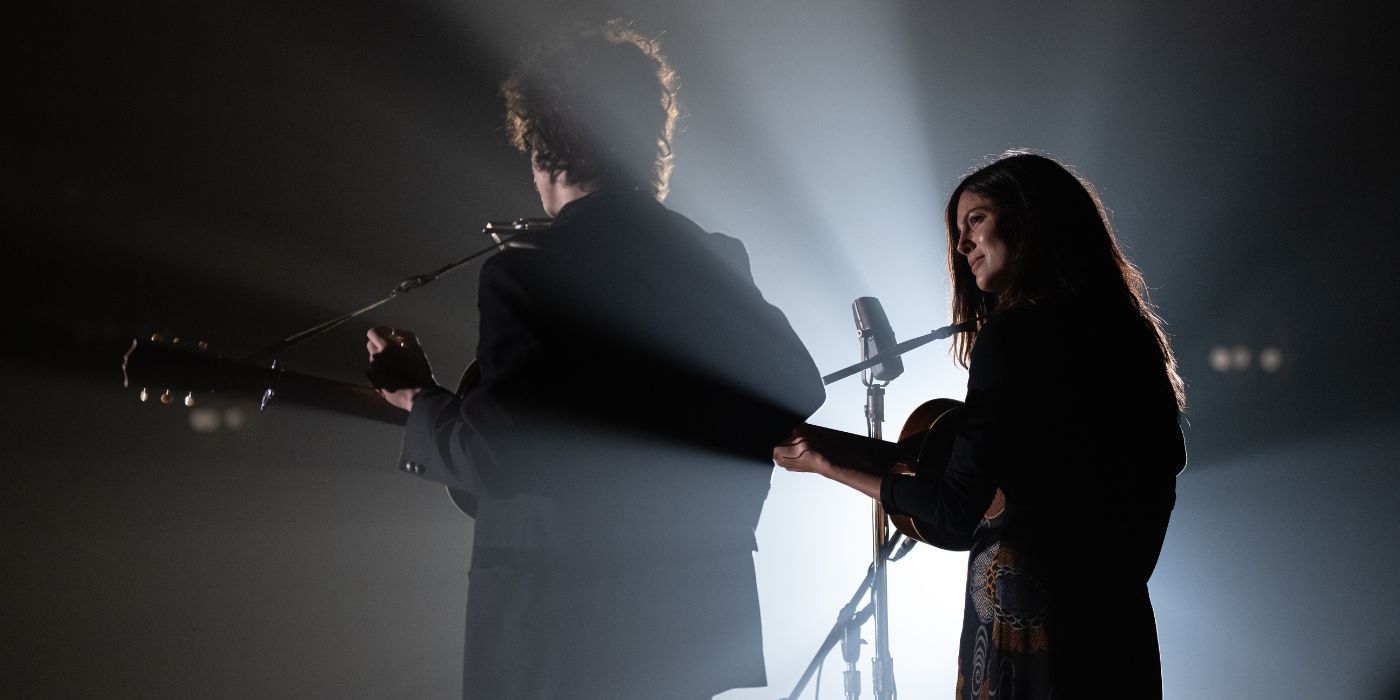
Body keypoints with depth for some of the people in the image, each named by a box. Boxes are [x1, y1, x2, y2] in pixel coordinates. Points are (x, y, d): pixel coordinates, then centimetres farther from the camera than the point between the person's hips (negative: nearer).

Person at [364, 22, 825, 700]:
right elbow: (799, 384, 7)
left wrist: (418, 398, -1)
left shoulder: (524, 271, -13)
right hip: (698, 613, 6)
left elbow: (494, 456, -18)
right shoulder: (719, 260, 4)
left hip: (562, 625, -5)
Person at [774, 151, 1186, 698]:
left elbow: (956, 509, -16)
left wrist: (832, 466, -6)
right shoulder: (1124, 330, 8)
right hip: (1115, 609, 7)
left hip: (1026, 606, -7)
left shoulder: (1012, 336, -14)